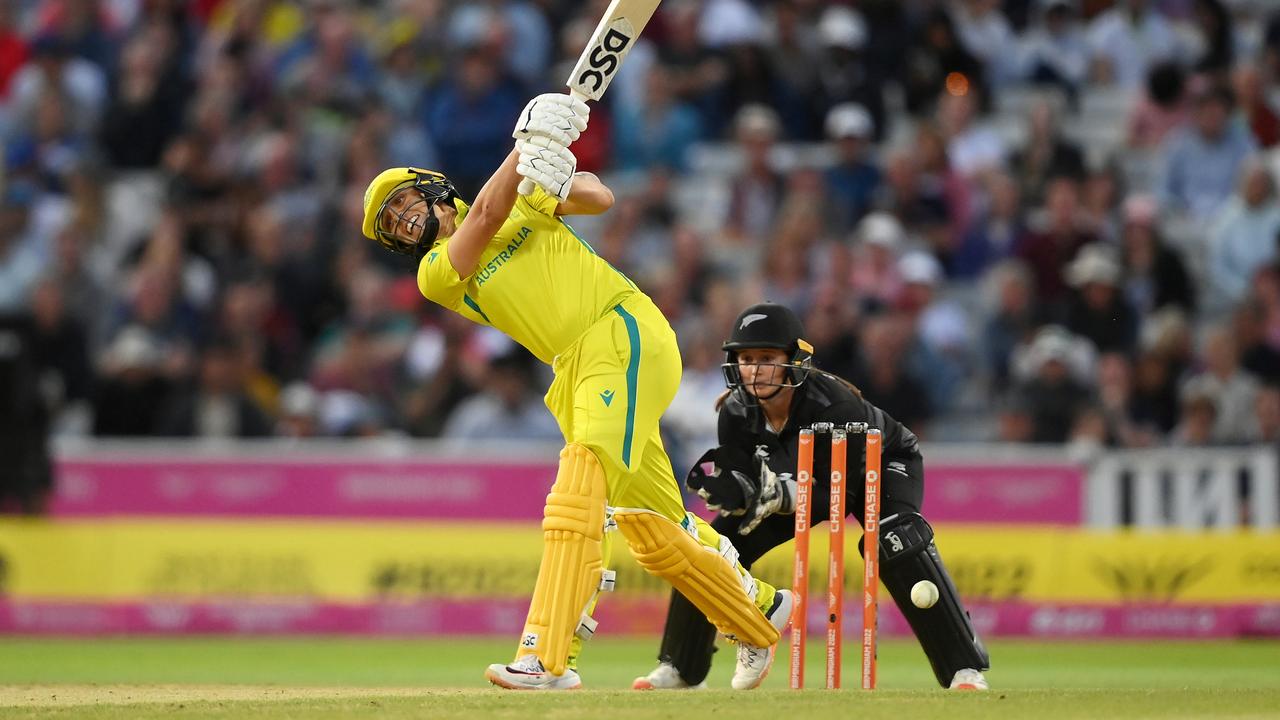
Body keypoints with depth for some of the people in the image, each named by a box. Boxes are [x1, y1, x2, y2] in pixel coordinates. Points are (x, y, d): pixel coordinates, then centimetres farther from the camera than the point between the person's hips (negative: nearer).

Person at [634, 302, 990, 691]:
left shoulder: (833, 406, -39)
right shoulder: (737, 412, -24)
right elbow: (742, 480, -17)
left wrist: (782, 495, -51)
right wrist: (729, 489, -41)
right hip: (798, 481, 5)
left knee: (894, 540, -34)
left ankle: (965, 669, -31)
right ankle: (680, 666, 10)